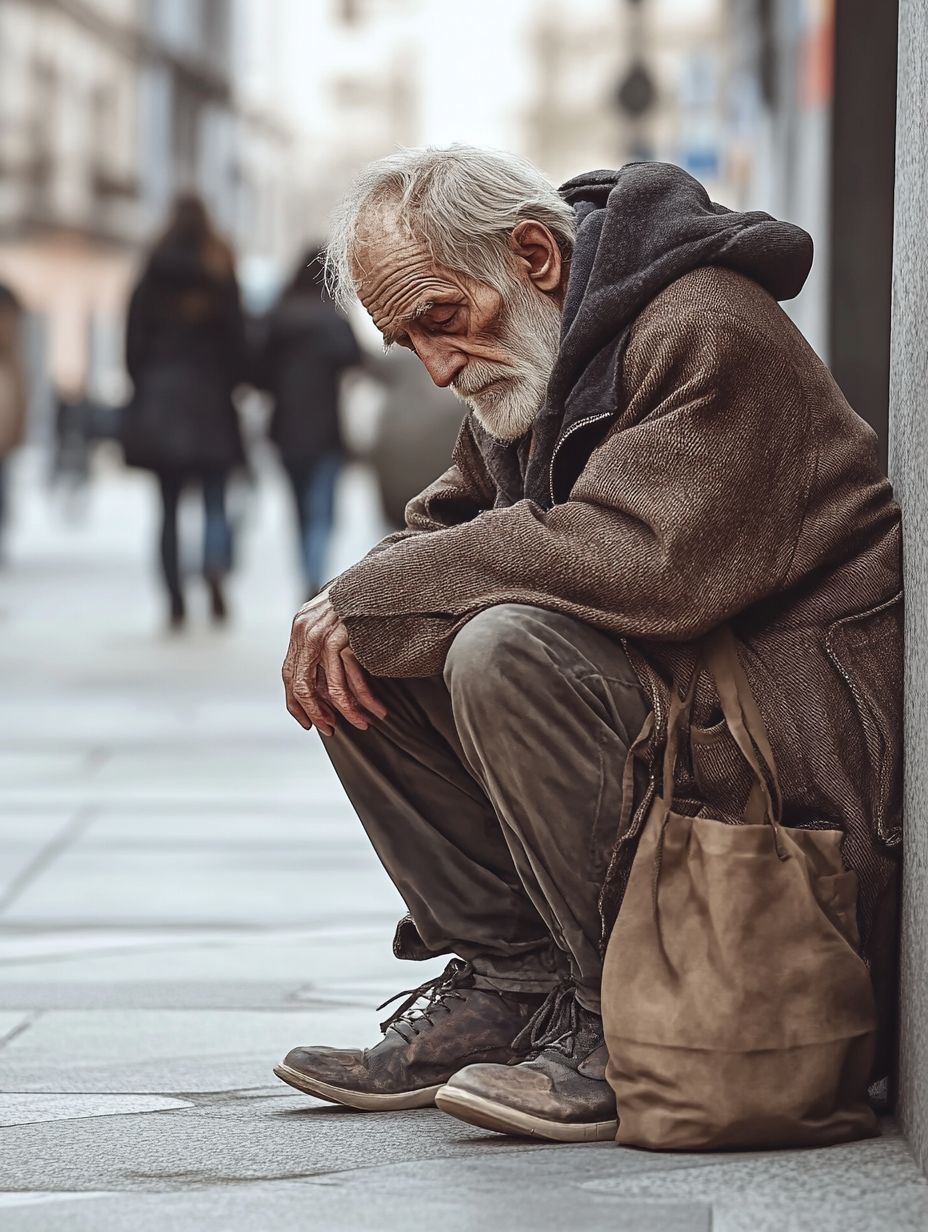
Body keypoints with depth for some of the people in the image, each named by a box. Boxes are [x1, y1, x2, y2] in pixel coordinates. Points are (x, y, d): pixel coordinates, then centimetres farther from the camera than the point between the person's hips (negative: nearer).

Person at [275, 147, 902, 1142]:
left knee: (507, 647, -31)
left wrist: (371, 594, -22)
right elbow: (445, 528, 16)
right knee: (350, 663, -1)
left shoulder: (704, 331, -18)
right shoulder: (519, 365, 11)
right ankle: (510, 978, -1)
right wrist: (347, 614, -10)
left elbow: (642, 563, -30)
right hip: (655, 692, 9)